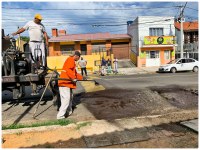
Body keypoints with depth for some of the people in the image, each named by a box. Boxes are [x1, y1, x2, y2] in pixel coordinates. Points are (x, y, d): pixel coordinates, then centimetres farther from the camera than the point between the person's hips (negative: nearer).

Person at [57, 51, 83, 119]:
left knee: (70, 97, 18)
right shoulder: (70, 59, -7)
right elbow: (68, 69, -23)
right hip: (65, 83, -11)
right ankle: (60, 115, -12)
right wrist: (73, 78, -23)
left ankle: (68, 112, 31)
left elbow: (74, 72, 31)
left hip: (68, 83, 11)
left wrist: (81, 77, 31)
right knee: (66, 98, -14)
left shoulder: (72, 61, 25)